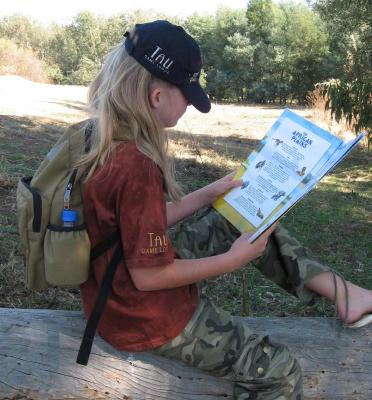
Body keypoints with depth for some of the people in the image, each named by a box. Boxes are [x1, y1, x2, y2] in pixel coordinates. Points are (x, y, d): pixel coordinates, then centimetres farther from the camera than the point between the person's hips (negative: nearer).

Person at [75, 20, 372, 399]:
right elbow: (148, 276, -25)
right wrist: (233, 260, -16)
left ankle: (340, 291, 16)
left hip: (120, 282, 9)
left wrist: (210, 193, 7)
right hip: (144, 315, -9)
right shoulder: (135, 166, -31)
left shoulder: (102, 139, -2)